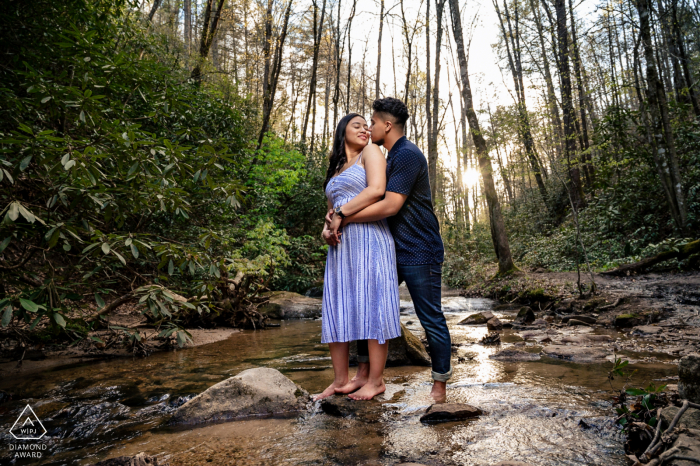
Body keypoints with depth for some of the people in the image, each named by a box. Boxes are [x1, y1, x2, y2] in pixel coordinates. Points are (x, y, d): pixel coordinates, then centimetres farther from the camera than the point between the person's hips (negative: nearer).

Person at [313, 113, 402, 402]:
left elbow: (376, 190, -11)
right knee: (336, 310, 3)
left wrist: (341, 214, -7)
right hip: (340, 244, 7)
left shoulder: (370, 152, 6)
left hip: (368, 238, -7)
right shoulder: (335, 169, 25)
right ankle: (340, 380, 11)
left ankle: (376, 380, 5)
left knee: (370, 307, -5)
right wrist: (327, 228, 3)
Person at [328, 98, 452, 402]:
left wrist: (345, 218, -16)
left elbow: (390, 206, -24)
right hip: (393, 251, 10)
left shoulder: (407, 155, -15)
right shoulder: (390, 158, 17)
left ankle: (440, 388, 14)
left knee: (431, 319, 1)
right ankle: (363, 374, 22)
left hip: (419, 253, -10)